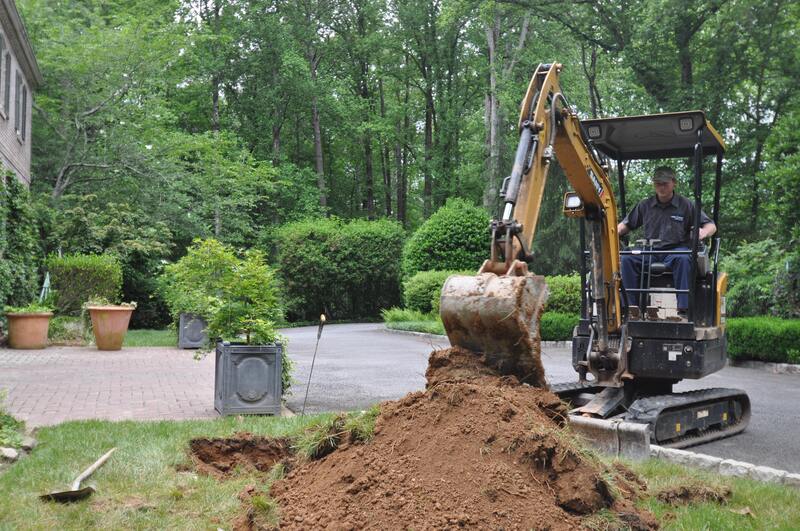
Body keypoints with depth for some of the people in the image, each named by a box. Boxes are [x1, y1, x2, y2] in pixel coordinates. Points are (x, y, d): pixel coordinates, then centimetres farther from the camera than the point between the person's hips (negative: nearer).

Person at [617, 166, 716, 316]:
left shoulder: (686, 205, 6)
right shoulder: (645, 205, 15)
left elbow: (711, 226, 5)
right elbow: (625, 225, 19)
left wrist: (703, 233, -20)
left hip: (676, 249, -2)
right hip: (649, 252, 3)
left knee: (683, 259, -38)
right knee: (626, 258, -27)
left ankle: (683, 308, -39)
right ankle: (631, 305, -26)